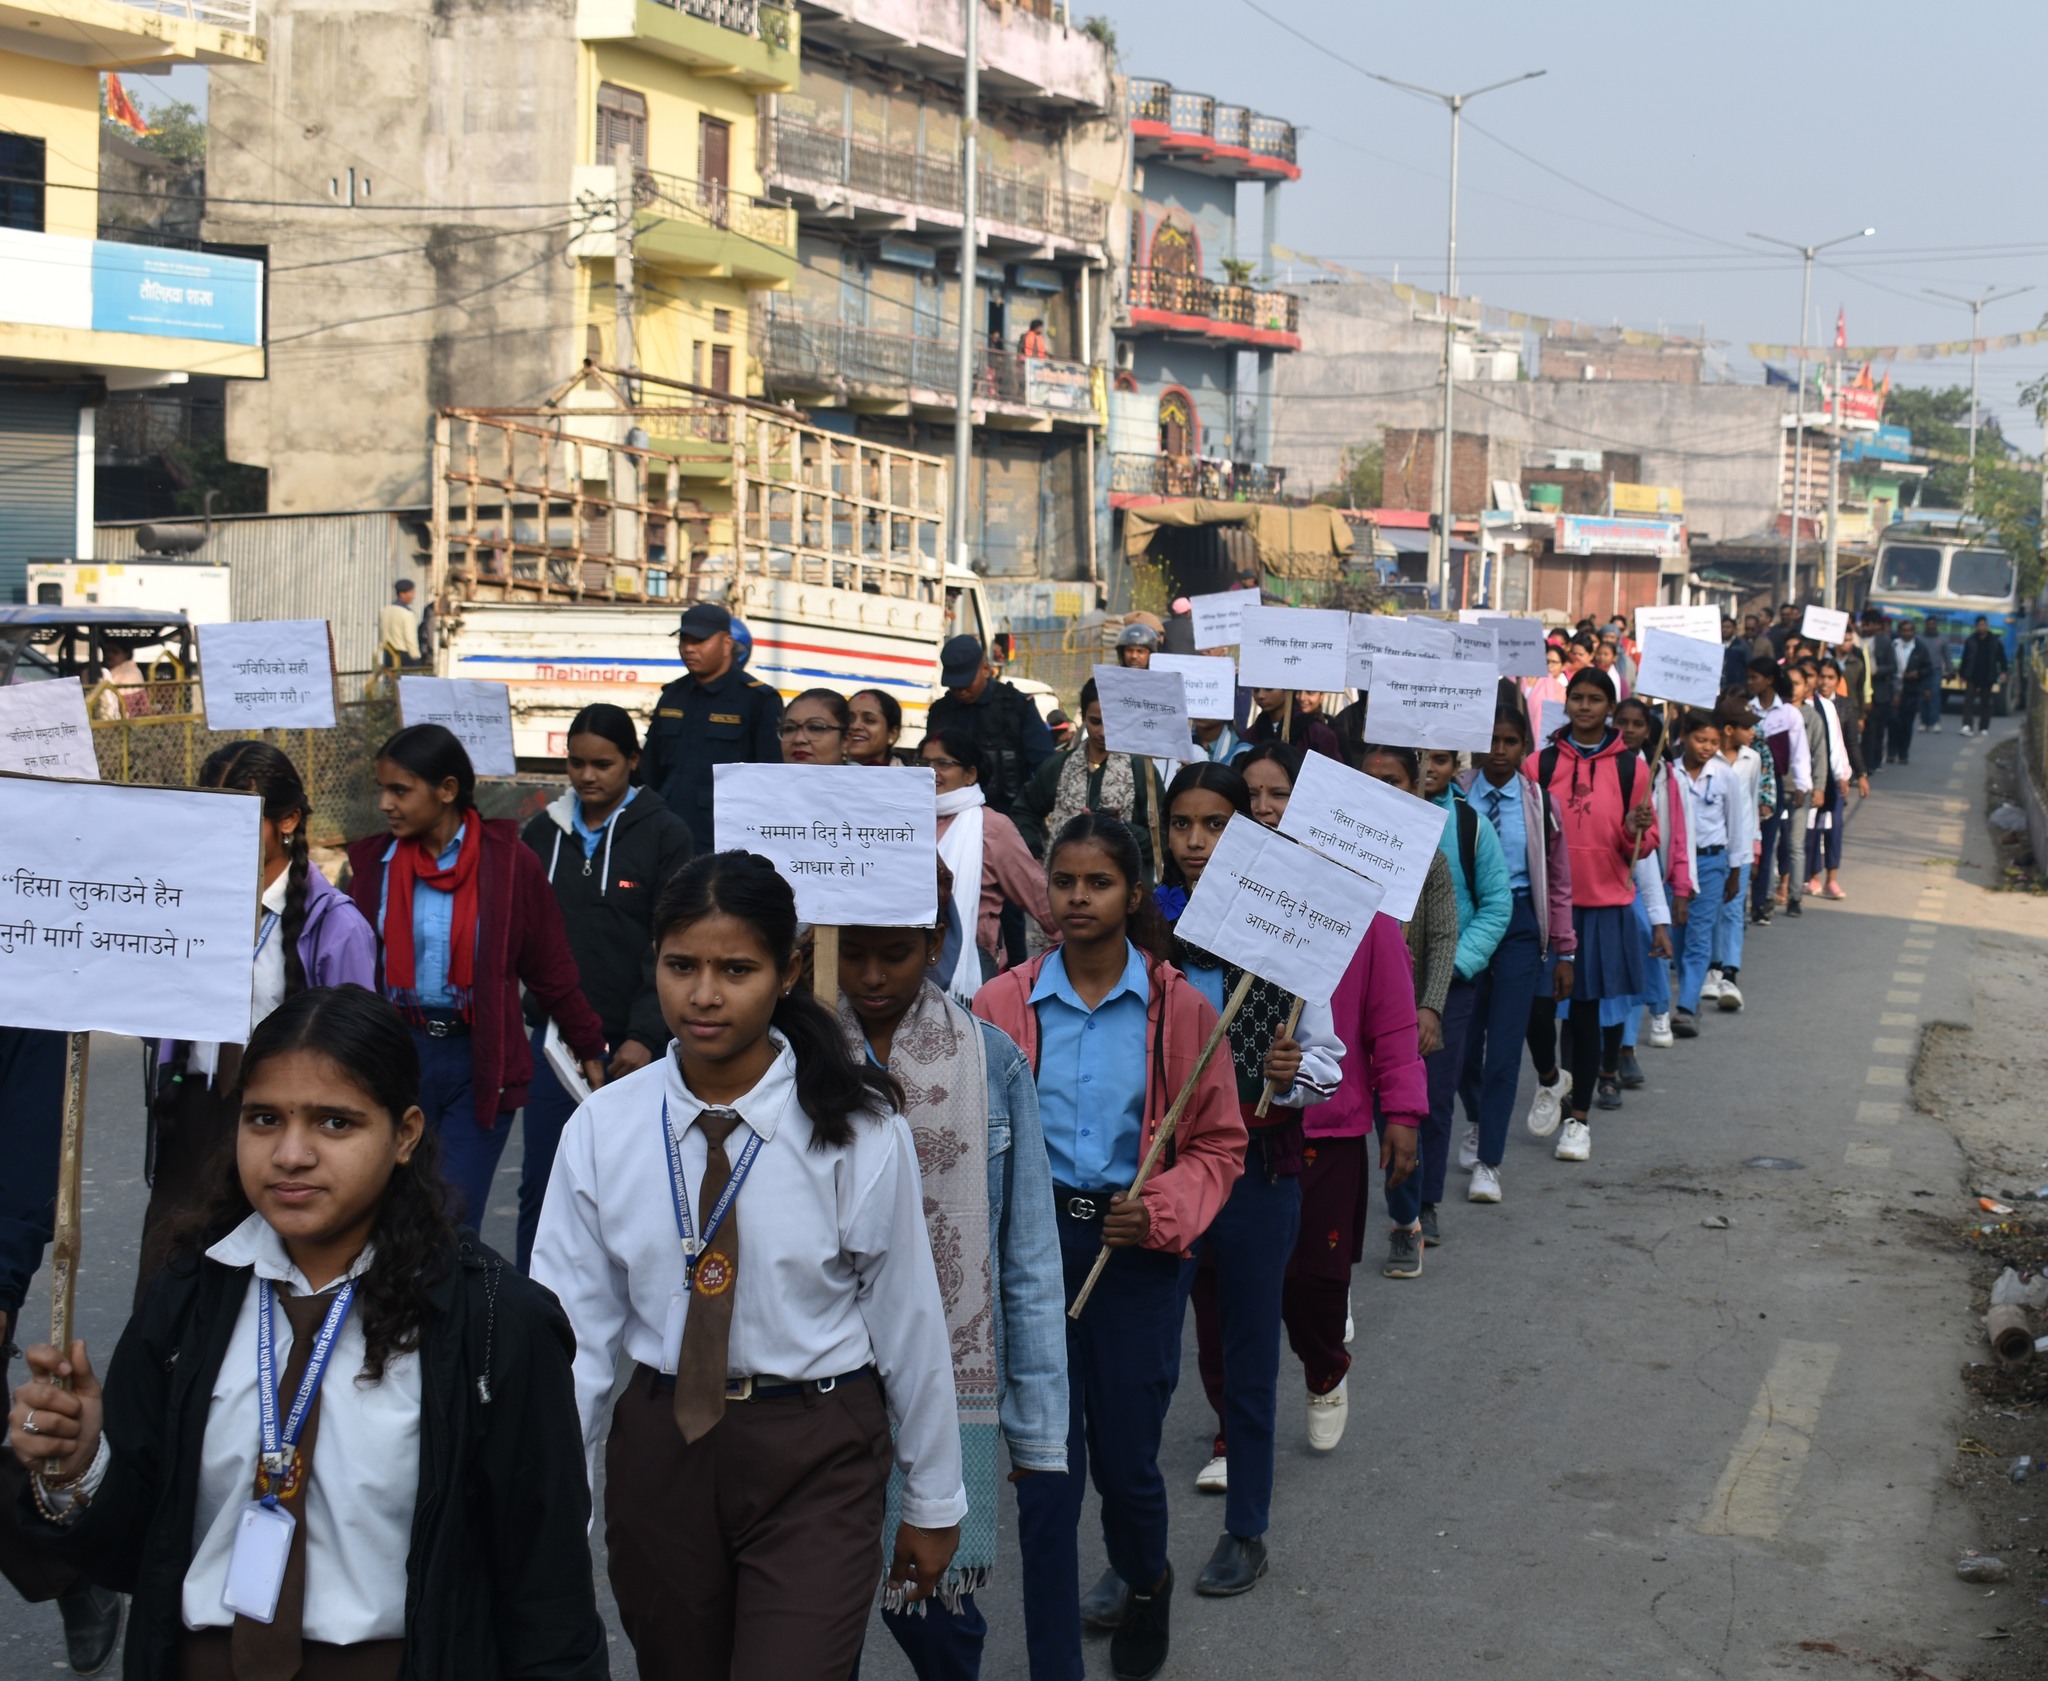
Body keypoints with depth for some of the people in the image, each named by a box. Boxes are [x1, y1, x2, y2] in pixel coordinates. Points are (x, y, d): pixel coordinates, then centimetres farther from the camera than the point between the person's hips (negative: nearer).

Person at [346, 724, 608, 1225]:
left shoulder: (509, 863, -4)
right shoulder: (372, 860, 3)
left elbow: (550, 966, 4)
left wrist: (588, 1047, 10)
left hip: (479, 1059, -2)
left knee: (455, 1221, -4)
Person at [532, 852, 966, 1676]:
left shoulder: (860, 1132, -11)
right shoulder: (601, 1130, -5)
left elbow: (909, 1322, -3)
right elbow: (574, 1326, -1)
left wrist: (933, 1499, 5)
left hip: (815, 1460, -3)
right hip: (658, 1448, 3)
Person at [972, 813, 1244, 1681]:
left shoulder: (1179, 1007, -3)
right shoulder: (1003, 1004, -1)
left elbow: (1218, 1146, 2)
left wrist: (1162, 1211, -14)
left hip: (1135, 1252, 0)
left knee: (1125, 1455, 6)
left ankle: (1143, 1582, 40)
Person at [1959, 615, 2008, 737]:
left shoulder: (1995, 642, 2)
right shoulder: (1970, 641, 2)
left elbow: (2001, 658, 5)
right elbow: (1964, 659, 7)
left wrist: (2003, 672, -5)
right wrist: (1961, 674, 6)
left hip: (1987, 677, 0)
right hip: (1972, 677, 0)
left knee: (1985, 702, 8)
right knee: (1968, 700, -13)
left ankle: (1984, 727, 15)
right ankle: (1967, 726, -19)